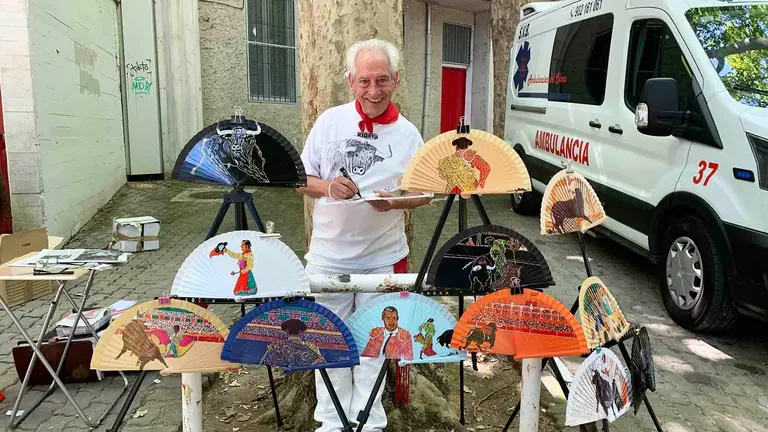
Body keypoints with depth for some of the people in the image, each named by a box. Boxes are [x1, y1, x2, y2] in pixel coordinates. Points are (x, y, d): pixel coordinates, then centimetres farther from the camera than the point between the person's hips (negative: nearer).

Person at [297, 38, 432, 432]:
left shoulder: (408, 134, -2)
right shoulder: (330, 121, -2)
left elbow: (423, 195, 3)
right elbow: (302, 180, 2)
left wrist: (394, 202, -19)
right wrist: (327, 187, -20)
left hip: (383, 258, 0)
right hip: (329, 255, 1)